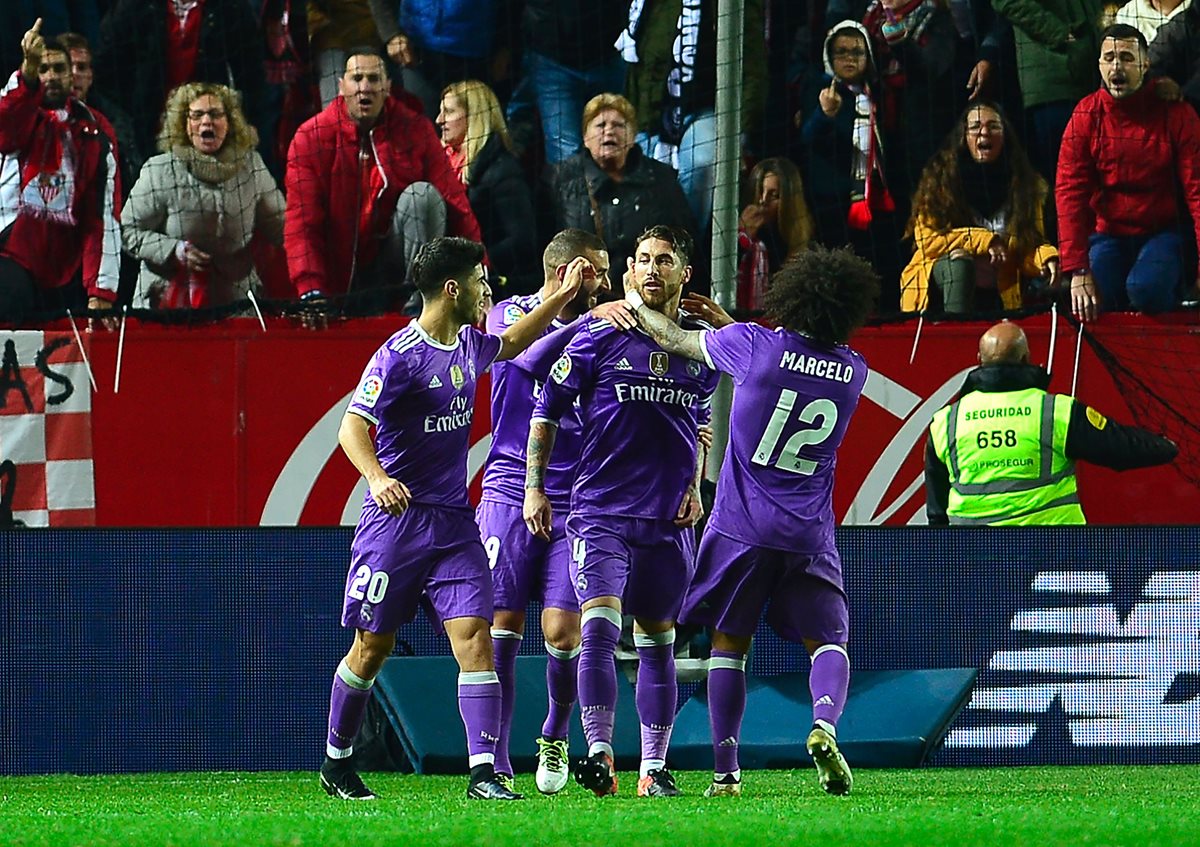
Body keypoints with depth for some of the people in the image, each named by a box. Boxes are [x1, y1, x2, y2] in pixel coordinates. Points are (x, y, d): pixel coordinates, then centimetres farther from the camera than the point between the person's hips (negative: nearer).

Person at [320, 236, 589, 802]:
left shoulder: (469, 345, 10)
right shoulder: (399, 356, -14)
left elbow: (510, 344, 35)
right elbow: (353, 427, -21)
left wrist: (562, 296, 33)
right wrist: (377, 478, -39)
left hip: (453, 522, 6)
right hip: (396, 519, -6)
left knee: (474, 636, -9)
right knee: (373, 646, 3)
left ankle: (483, 772, -14)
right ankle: (336, 762, 22)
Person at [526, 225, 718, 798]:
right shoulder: (599, 336, -3)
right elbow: (546, 410, 3)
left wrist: (694, 487, 13)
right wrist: (535, 487, -2)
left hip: (669, 519, 4)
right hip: (601, 510, -4)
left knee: (657, 640, 10)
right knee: (599, 626, -19)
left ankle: (653, 767, 17)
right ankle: (599, 756, -22)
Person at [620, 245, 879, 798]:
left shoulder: (752, 344, -9)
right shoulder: (853, 372, 1)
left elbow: (675, 342, 6)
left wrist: (634, 309, 26)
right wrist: (728, 323, 28)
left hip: (741, 525, -1)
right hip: (809, 534, 1)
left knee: (729, 643, 9)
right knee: (827, 639, 7)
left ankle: (725, 770, 3)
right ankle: (824, 723, -24)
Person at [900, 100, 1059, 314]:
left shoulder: (1024, 184, 7)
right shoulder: (940, 178, 0)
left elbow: (1030, 250, 6)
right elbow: (928, 242, -6)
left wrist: (1047, 260, -18)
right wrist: (984, 240, -12)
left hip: (999, 298, 1)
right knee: (959, 259, -35)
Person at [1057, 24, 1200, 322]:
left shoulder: (1176, 115, -8)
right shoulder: (1086, 116, -5)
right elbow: (1070, 192, -10)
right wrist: (1078, 272, -21)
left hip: (1160, 233, -2)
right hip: (1107, 234, 2)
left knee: (1146, 290, -32)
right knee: (1092, 304, -25)